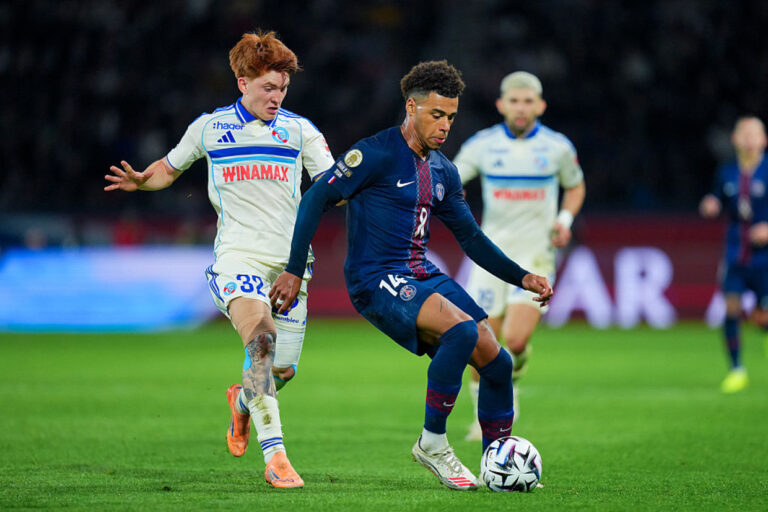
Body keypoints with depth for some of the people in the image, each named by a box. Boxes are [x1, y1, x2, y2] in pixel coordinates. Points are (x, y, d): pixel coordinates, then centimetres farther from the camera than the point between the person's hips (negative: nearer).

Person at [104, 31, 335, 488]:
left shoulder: (300, 130, 7)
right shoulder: (209, 128, 7)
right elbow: (171, 167, 21)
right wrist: (141, 181, 0)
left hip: (289, 261, 3)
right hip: (238, 256, -3)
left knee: (283, 369, 5)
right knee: (262, 339, -28)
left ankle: (243, 400, 44)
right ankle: (275, 457, -32)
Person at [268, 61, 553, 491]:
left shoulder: (443, 171, 13)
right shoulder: (376, 154, -10)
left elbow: (471, 238, 21)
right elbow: (316, 199, -9)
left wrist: (522, 277, 10)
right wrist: (294, 271, -14)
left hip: (424, 276, 8)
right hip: (376, 281, -8)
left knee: (497, 362, -3)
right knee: (462, 329, -30)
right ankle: (432, 443, -16)